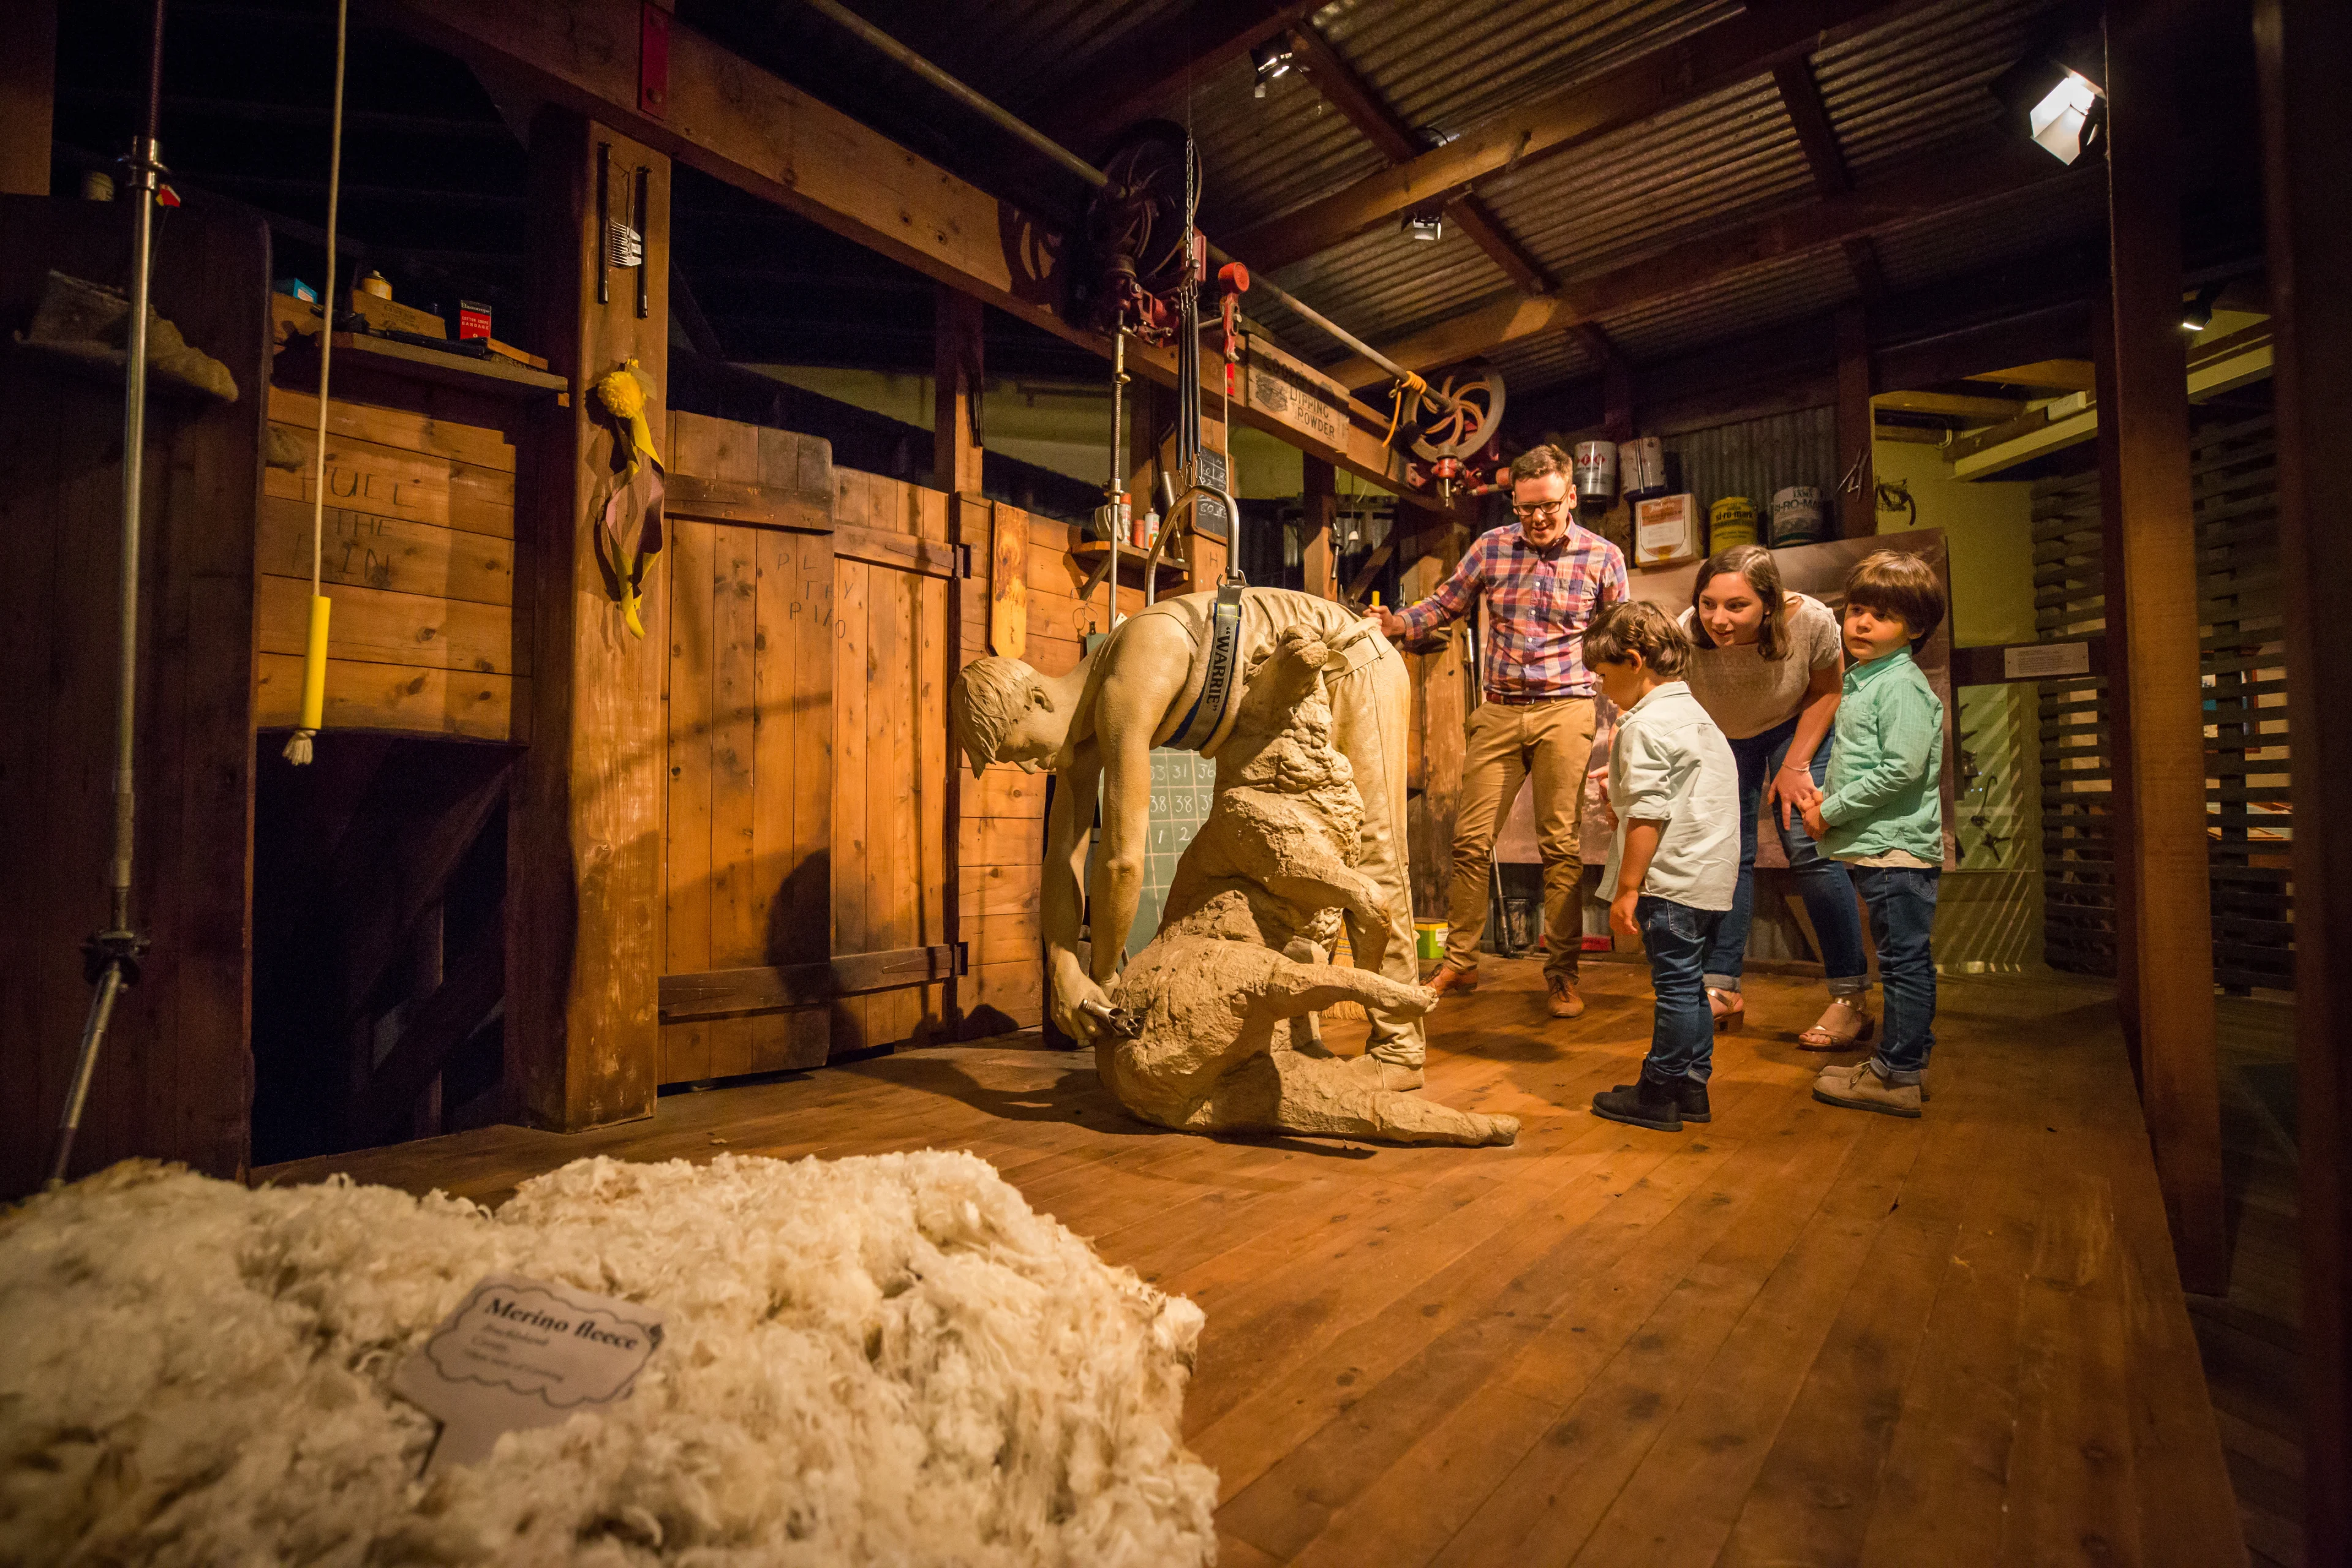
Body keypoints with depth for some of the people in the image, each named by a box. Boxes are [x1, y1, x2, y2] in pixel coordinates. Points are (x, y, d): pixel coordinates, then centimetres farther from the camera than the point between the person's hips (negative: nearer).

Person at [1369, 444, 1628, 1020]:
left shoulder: (1603, 557, 2)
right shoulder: (1492, 546, 5)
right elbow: (1447, 602, 12)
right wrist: (1398, 624, -8)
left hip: (1566, 710, -2)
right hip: (1499, 711, 2)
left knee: (1560, 844, 1)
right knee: (1471, 839, 1)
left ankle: (1561, 971, 14)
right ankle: (1460, 963, 15)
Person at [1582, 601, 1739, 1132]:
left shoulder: (1647, 725, -15)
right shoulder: (1696, 714, 17)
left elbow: (1648, 815, -20)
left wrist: (1627, 889, -17)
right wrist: (1620, 788, 27)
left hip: (1673, 878, -10)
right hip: (1711, 876, 10)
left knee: (1675, 985, -2)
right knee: (1690, 983, 16)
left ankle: (1657, 1095, 9)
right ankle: (1691, 1087, 25)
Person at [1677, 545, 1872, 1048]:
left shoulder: (1810, 621, -31)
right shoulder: (1684, 636, -35)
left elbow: (1827, 691, -12)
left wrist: (1795, 766, -15)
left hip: (1796, 727, -1)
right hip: (1721, 737, 1)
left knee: (1809, 847, -14)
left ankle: (1852, 997, -6)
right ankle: (1722, 990, 5)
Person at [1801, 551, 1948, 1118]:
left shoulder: (1902, 685, -13)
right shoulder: (1861, 682, 16)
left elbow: (1901, 770, -22)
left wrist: (1832, 811, -15)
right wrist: (1823, 798, 7)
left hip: (1898, 849, -10)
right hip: (1877, 848, 10)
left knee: (1904, 962, -2)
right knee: (1904, 962, 17)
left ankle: (1896, 1078, 6)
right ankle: (1903, 1063, 27)